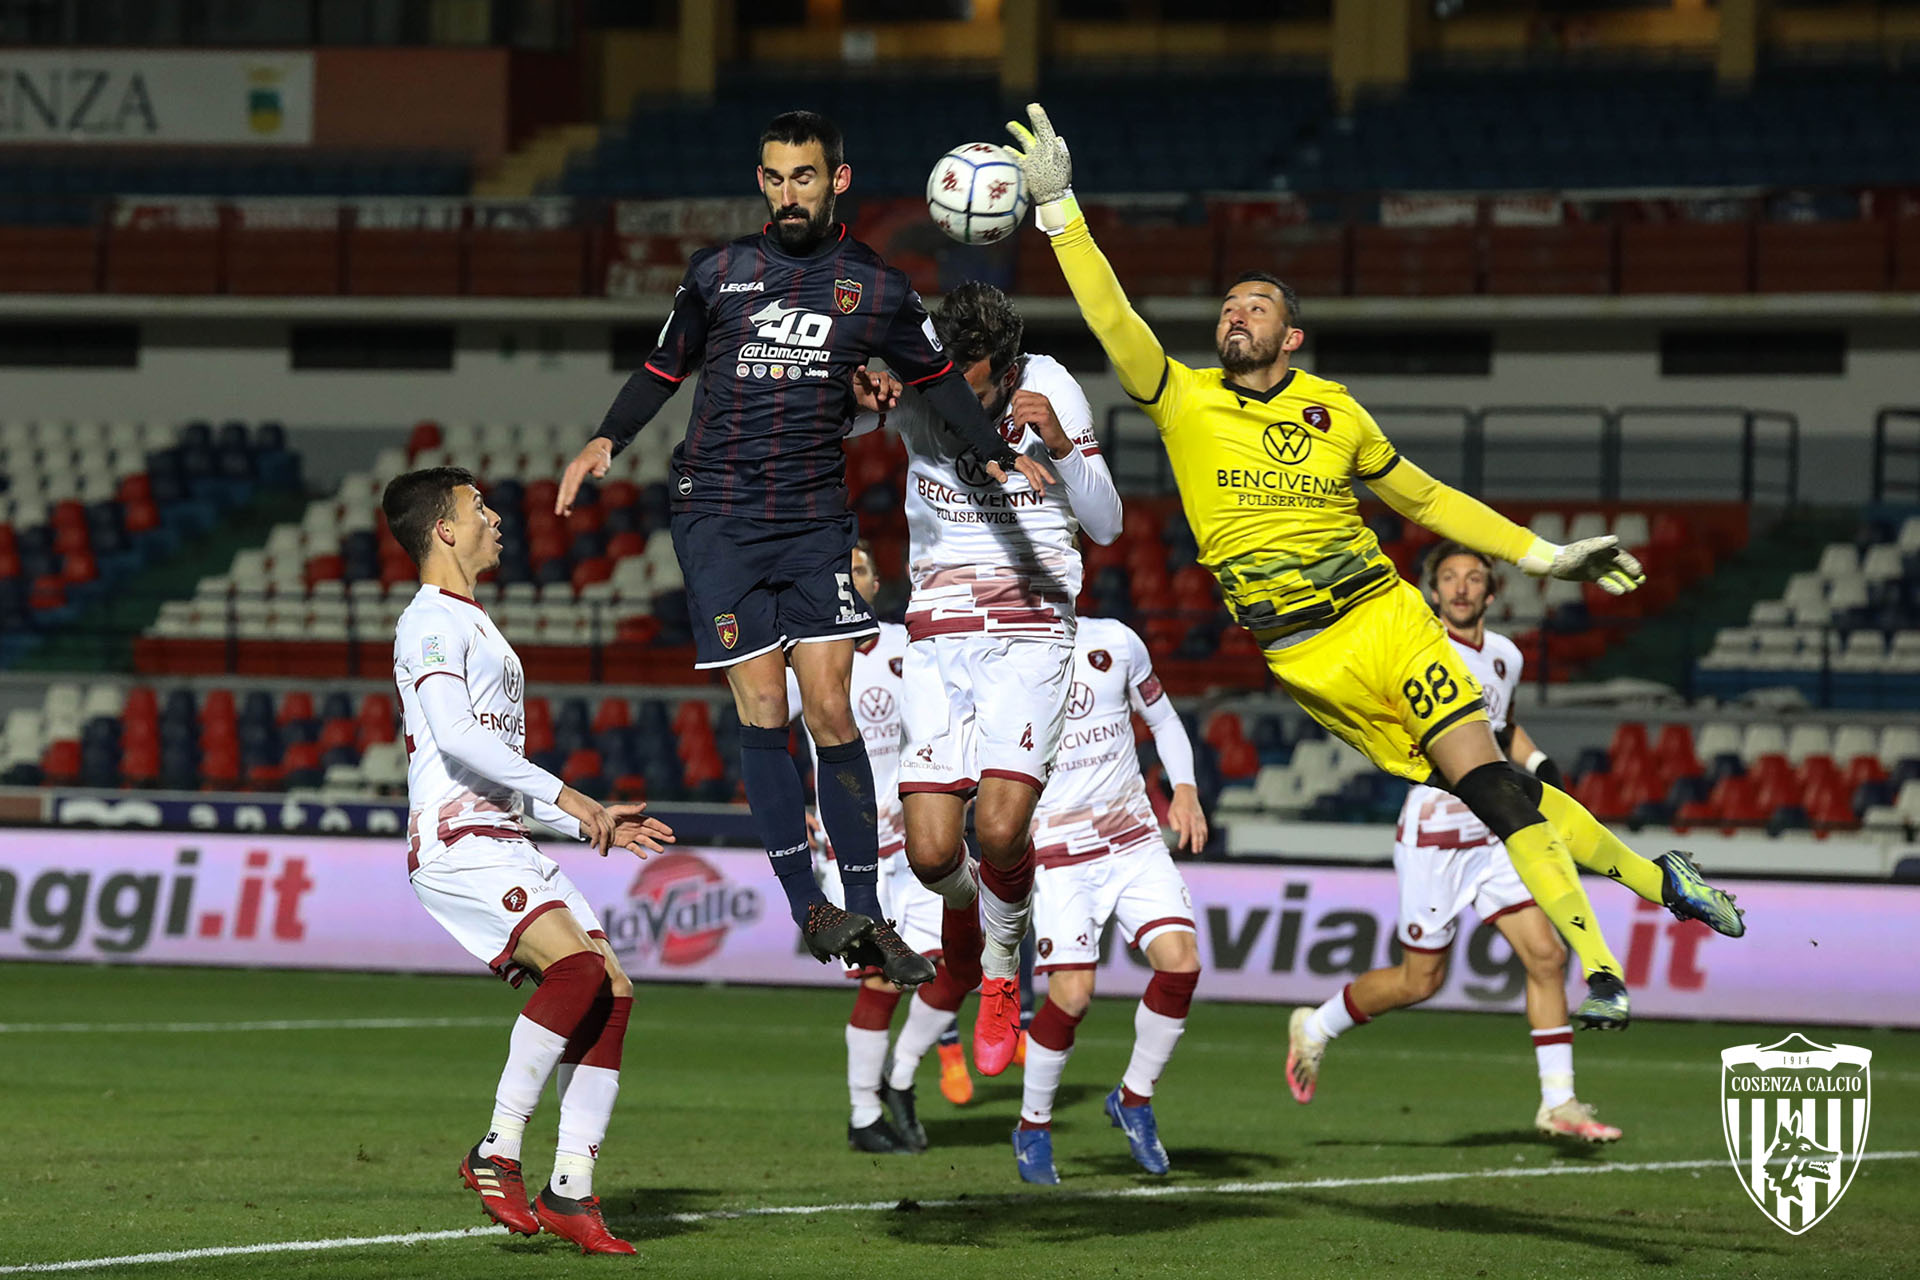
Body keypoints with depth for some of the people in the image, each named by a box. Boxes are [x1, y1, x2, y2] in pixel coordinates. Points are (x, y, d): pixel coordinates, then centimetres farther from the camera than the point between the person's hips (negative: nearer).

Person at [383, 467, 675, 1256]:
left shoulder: (476, 629, 28)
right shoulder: (431, 623, -4)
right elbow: (453, 737, -19)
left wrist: (593, 826, 22)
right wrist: (563, 795, -18)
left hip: (510, 845, 10)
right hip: (456, 843, -10)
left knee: (612, 992, -3)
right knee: (577, 966, -26)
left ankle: (570, 1192, -4)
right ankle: (496, 1153, -21)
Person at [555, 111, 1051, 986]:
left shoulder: (876, 289, 6)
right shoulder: (718, 274, 5)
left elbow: (935, 378, 19)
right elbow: (665, 369, 15)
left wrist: (998, 454, 8)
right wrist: (606, 441, 1)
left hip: (815, 519, 1)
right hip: (717, 513, -1)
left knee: (830, 712, -6)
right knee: (762, 709, -8)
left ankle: (865, 915, -3)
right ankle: (808, 908, -7)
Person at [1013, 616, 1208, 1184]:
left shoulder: (1115, 642, 4)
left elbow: (1163, 720, 16)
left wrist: (1185, 790, 1)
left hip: (1134, 837, 3)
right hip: (1059, 851, -3)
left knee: (1180, 962, -14)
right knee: (1072, 993, -14)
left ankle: (1134, 1098, 8)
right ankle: (1033, 1125, 8)